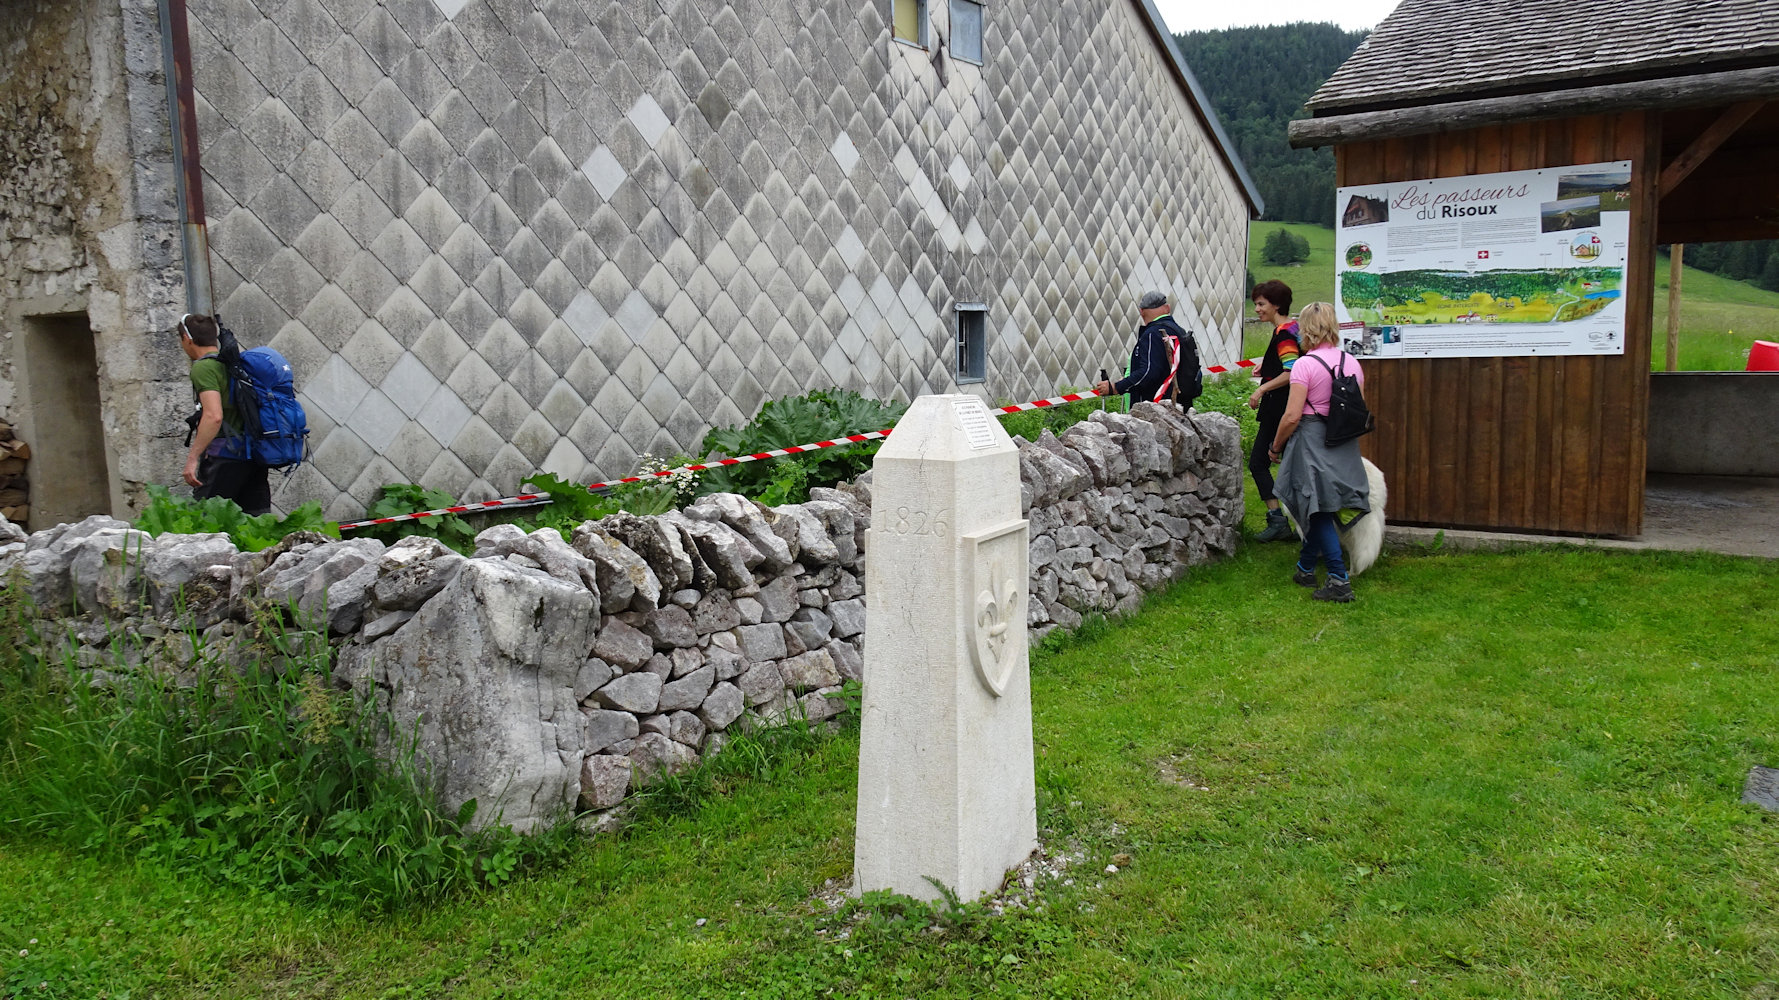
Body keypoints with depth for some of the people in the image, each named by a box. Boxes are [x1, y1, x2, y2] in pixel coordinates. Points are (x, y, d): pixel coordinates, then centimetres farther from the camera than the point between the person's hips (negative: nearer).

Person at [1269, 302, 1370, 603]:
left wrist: (1275, 447, -3)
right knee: (1318, 508, 20)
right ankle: (1305, 569, 35)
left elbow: (1292, 416, -16)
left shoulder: (1306, 364, -13)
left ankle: (1339, 581, -9)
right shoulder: (1352, 362, 6)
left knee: (1319, 511, -3)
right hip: (1345, 447, 7)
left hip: (1312, 442, -7)